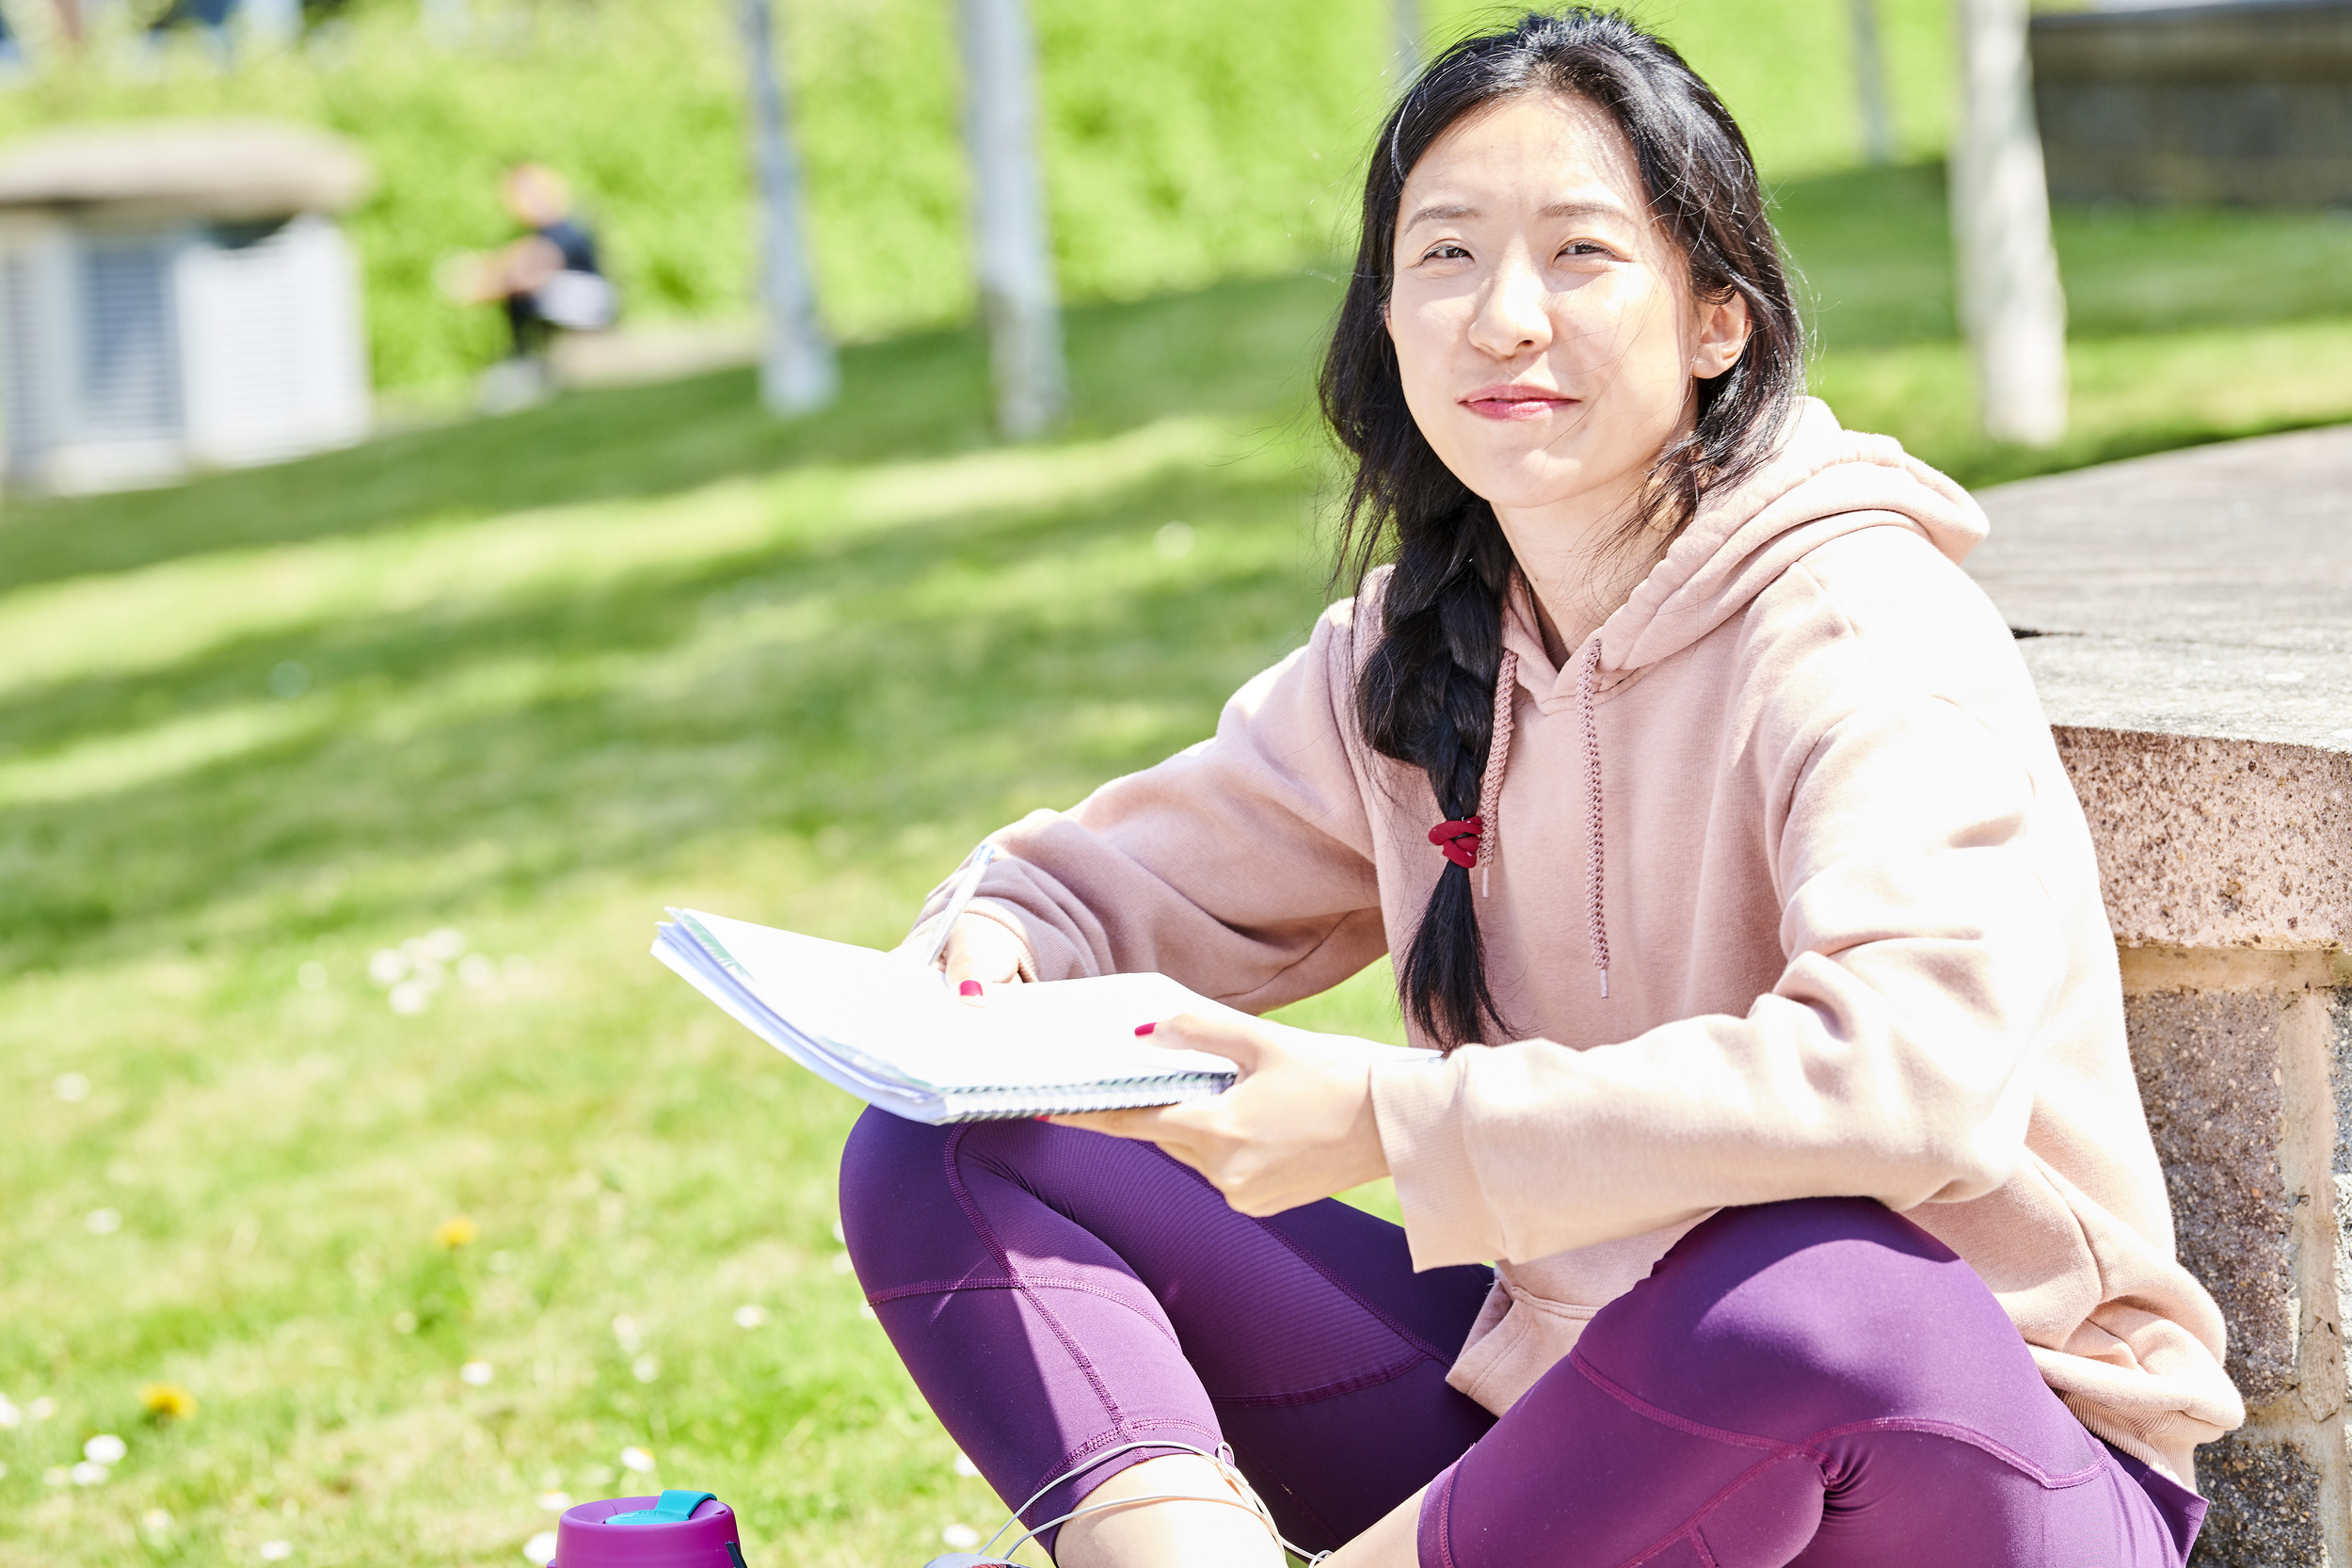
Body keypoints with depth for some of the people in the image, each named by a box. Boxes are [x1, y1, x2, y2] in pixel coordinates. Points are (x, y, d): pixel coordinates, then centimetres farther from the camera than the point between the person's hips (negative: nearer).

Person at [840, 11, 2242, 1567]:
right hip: (1562, 1383, 7)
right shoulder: (1407, 654, 5)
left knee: (1804, 1290, -44)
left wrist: (1397, 1119, -36)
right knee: (944, 1163, -4)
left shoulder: (1866, 630, -18)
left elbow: (1912, 1066, -35)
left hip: (1969, 1438, -6)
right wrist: (1002, 948, -10)